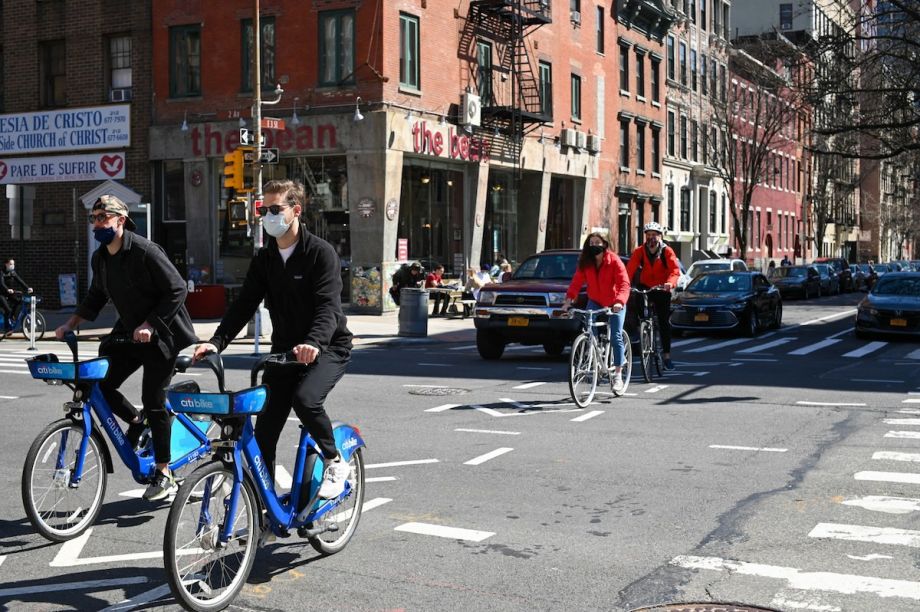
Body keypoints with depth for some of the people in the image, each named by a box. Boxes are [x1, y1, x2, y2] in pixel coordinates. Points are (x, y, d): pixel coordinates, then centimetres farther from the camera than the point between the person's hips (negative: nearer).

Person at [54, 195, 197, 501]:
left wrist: (150, 325, -24)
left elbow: (177, 289, -20)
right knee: (100, 383, -3)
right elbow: (96, 297, 17)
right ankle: (136, 421, 27)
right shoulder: (100, 258, 4)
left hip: (161, 335, -7)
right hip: (129, 332, 7)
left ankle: (164, 476, 7)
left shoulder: (145, 251, -20)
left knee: (153, 400, -5)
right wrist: (70, 324, 5)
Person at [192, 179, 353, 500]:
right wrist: (216, 342, -16)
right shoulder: (263, 259, 5)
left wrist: (314, 342, -43)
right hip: (285, 349, 6)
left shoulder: (320, 252, -13)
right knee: (265, 430, 0)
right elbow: (244, 304, -1)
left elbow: (328, 305, -25)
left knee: (305, 398, -31)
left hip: (327, 347, -6)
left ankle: (336, 463, -7)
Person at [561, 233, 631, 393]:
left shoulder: (614, 261, -17)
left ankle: (618, 375, -2)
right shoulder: (585, 263, -5)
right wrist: (569, 299, -25)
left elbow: (624, 284, -25)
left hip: (615, 304, -3)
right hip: (595, 302, 3)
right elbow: (576, 282, -9)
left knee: (616, 337, -8)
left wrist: (619, 302, -41)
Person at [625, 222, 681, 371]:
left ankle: (666, 354, 5)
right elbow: (630, 269, -17)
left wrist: (670, 283, -43)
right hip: (644, 287, 2)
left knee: (664, 321, -2)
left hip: (661, 289, -2)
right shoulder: (640, 251, -5)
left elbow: (675, 270, -22)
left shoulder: (667, 251, -10)